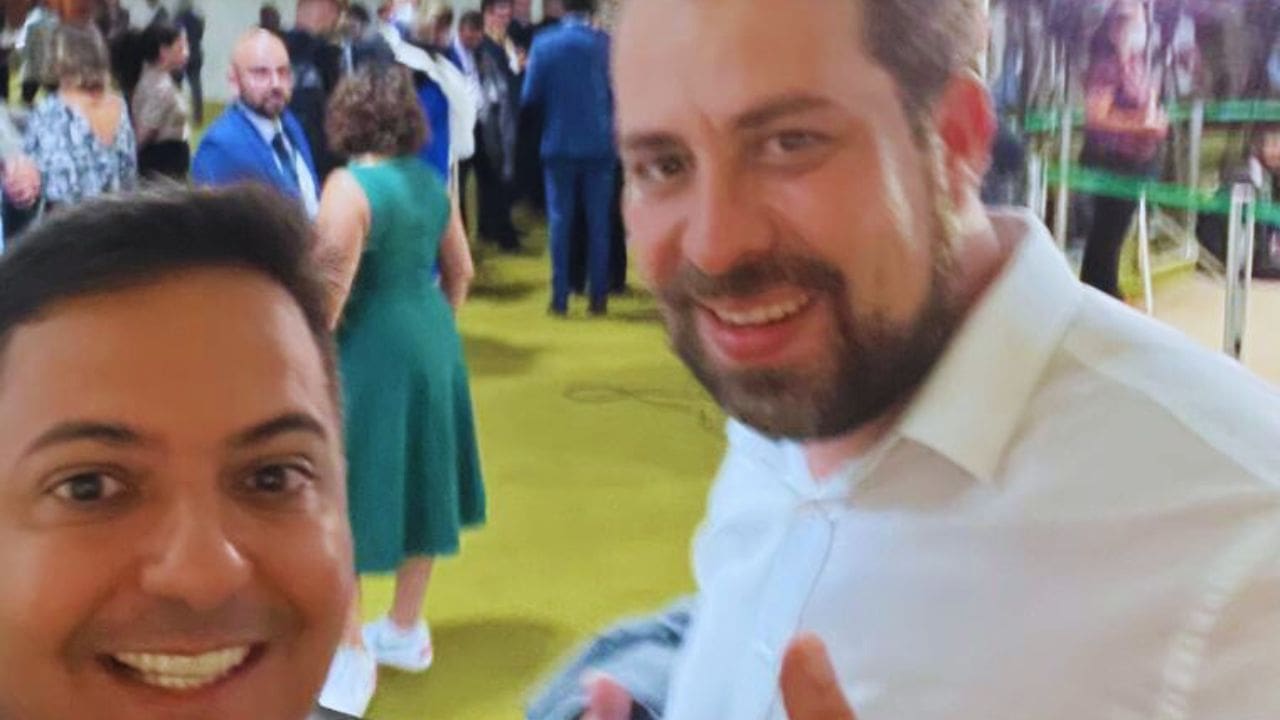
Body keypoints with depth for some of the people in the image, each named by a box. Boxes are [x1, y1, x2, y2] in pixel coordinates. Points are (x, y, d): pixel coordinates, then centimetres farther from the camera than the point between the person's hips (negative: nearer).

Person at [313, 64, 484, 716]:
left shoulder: (349, 186, -17)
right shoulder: (431, 181, 5)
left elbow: (331, 289, -20)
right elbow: (459, 270, 12)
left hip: (370, 350, -8)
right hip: (430, 343, 8)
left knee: (344, 493, 4)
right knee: (415, 481, 18)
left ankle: (351, 658, 10)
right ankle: (406, 632, 33)